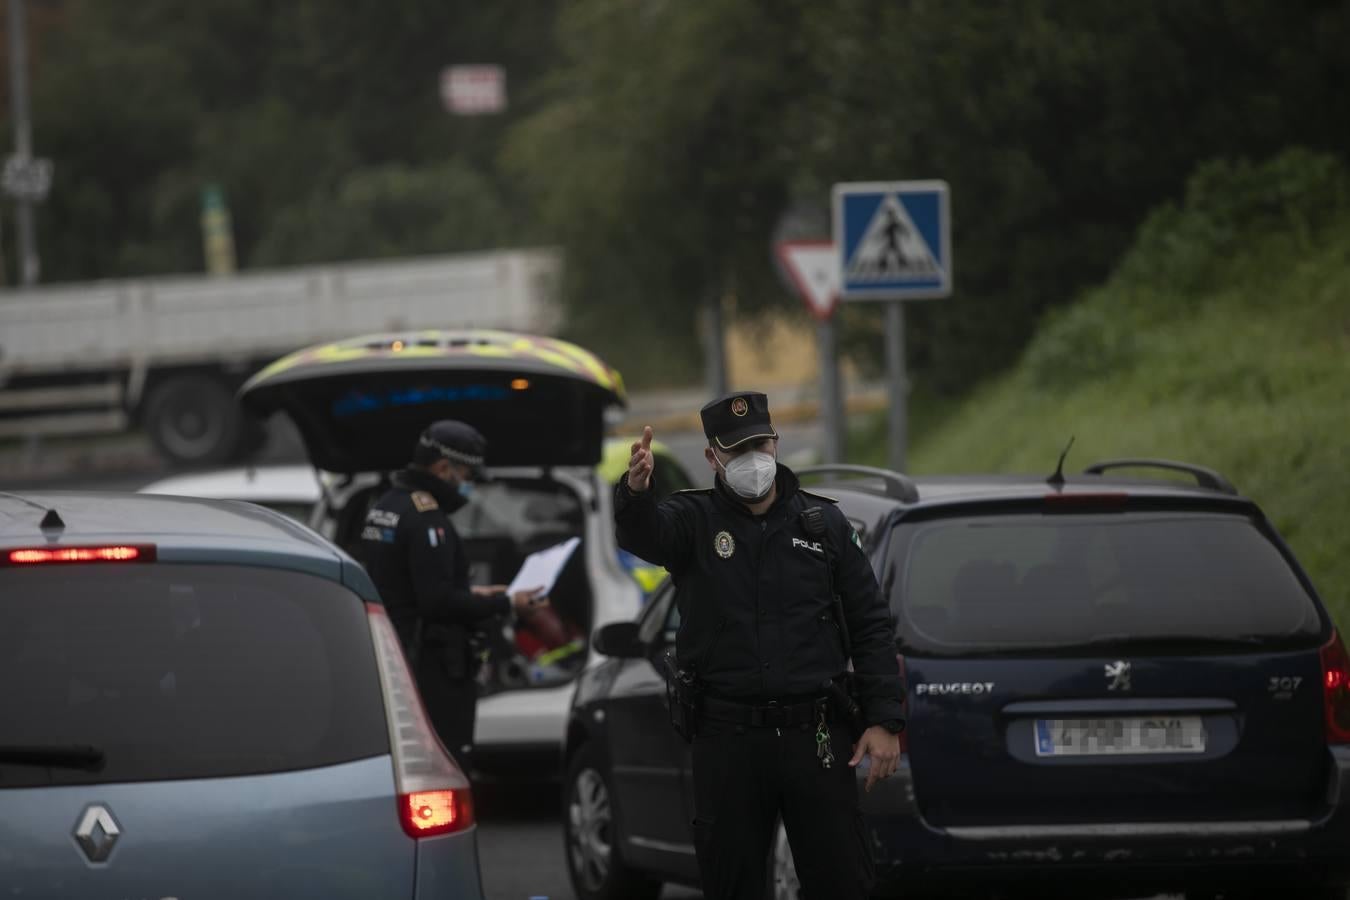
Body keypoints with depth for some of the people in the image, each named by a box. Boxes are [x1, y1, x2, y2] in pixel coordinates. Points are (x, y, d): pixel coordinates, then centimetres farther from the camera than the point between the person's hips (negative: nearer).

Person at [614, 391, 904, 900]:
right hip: (727, 738, 0)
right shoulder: (695, 520, 2)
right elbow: (642, 534, -22)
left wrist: (884, 722, -2)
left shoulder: (824, 523, 7)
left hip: (816, 735, 1)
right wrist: (634, 493, -47)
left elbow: (871, 627, 7)